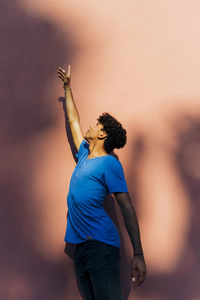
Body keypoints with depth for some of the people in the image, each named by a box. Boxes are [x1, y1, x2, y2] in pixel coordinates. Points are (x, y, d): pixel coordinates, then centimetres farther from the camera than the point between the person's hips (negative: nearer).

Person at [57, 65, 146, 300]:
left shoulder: (109, 163, -5)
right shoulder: (85, 155, 17)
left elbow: (127, 207, -10)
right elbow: (73, 120, 32)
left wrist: (138, 255, -15)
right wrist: (67, 88, 42)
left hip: (101, 245, -8)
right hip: (80, 245, 8)